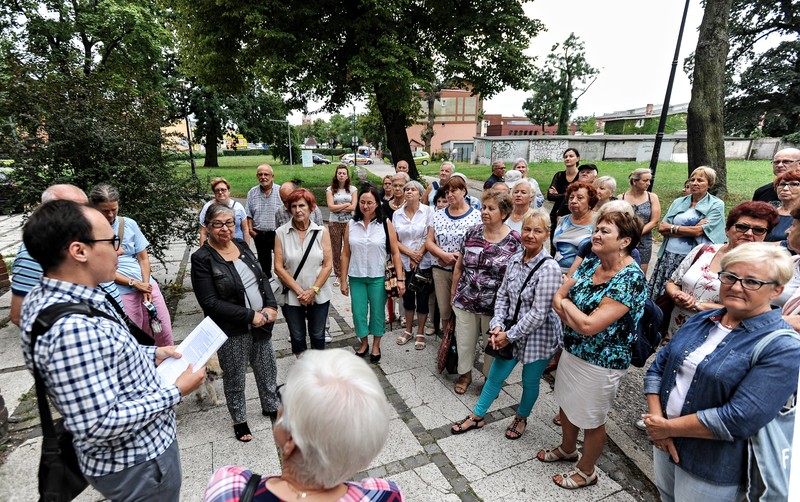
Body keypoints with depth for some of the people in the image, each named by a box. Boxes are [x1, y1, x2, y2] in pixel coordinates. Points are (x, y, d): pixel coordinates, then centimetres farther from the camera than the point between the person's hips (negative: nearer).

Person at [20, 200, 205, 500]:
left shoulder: (50, 295, -3)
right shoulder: (73, 328, -35)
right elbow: (99, 425, -31)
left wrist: (150, 355, 5)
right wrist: (175, 392, -22)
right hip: (136, 464, -8)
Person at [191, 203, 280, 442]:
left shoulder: (241, 246, 2)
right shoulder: (202, 258, -15)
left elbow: (262, 277, 7)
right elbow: (210, 302, -19)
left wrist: (271, 306, -9)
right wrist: (250, 315, -21)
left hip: (261, 324, 5)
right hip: (232, 332, -5)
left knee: (267, 368, 20)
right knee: (235, 379, 14)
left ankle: (270, 406, 44)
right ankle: (239, 421, 38)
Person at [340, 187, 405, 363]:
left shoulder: (386, 224, -5)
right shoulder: (351, 224, 1)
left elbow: (395, 253, -5)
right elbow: (346, 254, 2)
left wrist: (400, 279, -10)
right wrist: (343, 280, 1)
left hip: (378, 277, -2)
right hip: (356, 277, 2)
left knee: (377, 312, 9)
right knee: (358, 312, 8)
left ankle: (376, 346, 30)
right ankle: (364, 343, 33)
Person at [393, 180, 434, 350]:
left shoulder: (428, 211, -5)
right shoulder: (397, 214, 4)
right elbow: (394, 241, 2)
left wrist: (419, 255, -12)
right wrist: (410, 253, -11)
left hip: (424, 263, -3)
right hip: (404, 263, 3)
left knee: (422, 298, 5)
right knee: (408, 296, 14)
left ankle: (420, 333, 22)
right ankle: (408, 330, 31)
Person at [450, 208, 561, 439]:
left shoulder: (549, 268, -24)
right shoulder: (515, 259, -4)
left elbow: (539, 313, -24)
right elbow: (502, 295, 3)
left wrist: (510, 335, -17)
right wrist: (498, 326, -8)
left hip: (538, 336, -5)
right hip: (511, 332, 5)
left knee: (530, 381, 18)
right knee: (495, 376, 17)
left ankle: (521, 418, 46)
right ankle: (476, 417, 37)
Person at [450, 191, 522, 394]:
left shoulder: (514, 241, -11)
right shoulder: (472, 233, -2)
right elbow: (459, 265, 6)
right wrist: (453, 290, 9)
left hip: (495, 305, -2)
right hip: (465, 300, 3)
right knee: (464, 341, 16)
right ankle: (465, 374, 41)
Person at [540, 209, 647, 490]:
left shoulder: (631, 279, -25)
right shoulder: (590, 264, -2)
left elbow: (589, 325, -29)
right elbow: (558, 296, -1)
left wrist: (566, 304, -13)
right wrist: (576, 319, -19)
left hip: (600, 363, -7)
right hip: (571, 351, 7)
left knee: (591, 421, 15)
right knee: (566, 404, 26)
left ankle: (586, 471, 41)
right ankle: (567, 449, 53)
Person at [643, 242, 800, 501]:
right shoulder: (701, 320, 0)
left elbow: (738, 420, -27)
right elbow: (658, 368, 0)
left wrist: (668, 428, -19)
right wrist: (656, 420, -13)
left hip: (713, 471, -5)